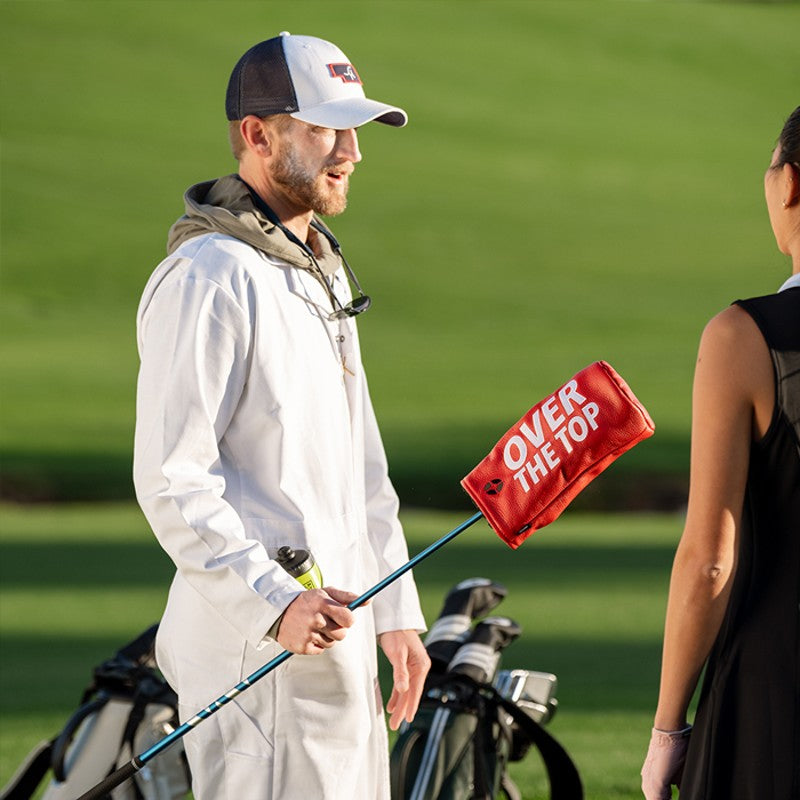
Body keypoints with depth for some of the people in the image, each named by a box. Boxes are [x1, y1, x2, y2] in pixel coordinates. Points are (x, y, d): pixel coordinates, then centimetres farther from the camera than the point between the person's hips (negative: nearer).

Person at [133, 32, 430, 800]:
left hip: (339, 636, 9)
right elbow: (170, 481, -19)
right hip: (259, 651, -9)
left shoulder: (325, 271, 19)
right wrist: (277, 604, -25)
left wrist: (395, 612, 19)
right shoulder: (206, 280, -13)